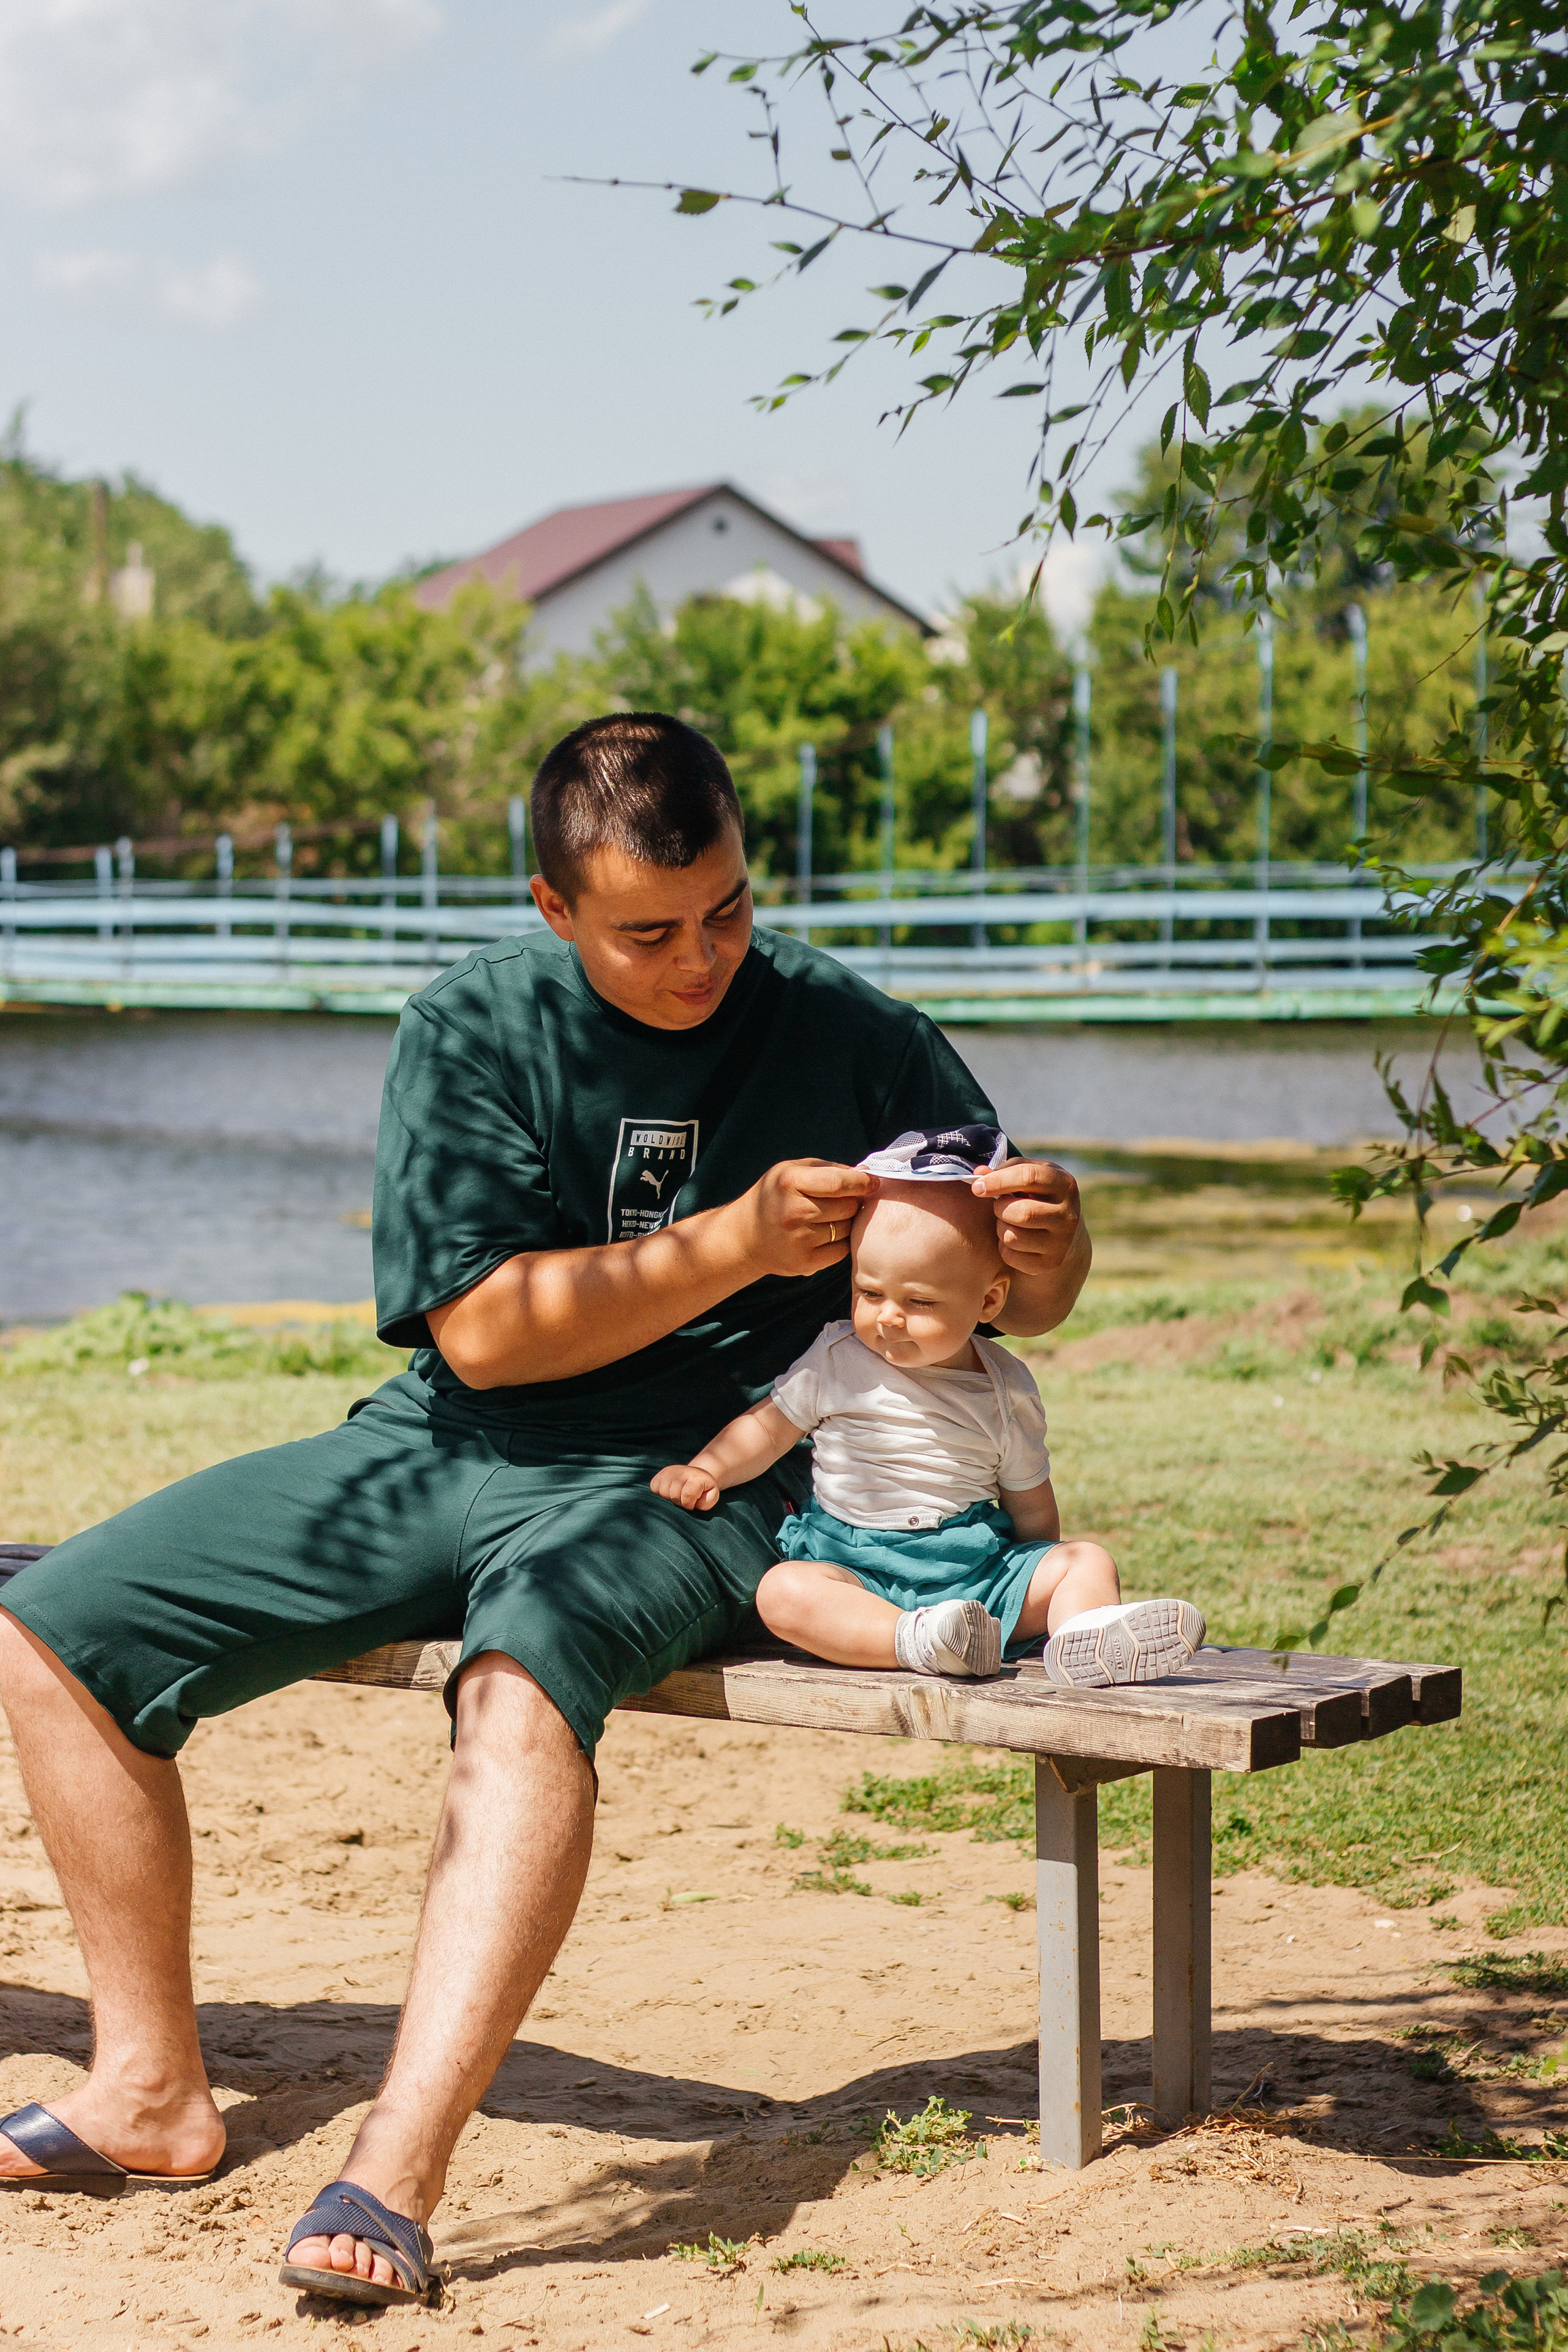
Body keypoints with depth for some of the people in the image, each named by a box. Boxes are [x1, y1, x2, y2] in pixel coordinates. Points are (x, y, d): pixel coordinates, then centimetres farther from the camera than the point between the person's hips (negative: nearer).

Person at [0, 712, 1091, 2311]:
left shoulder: (848, 1035, -3)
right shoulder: (474, 1030, -2)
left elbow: (1021, 1300, 5)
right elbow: (481, 1329, -12)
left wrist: (1044, 1242, -20)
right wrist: (732, 1244, -21)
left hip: (686, 1486, -4)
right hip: (445, 1455, 4)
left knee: (524, 1684, -39)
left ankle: (395, 2178, -43)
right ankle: (152, 2093, 8)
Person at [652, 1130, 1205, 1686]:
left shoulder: (1007, 1388, 4)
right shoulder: (837, 1360, 3)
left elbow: (1030, 1505, 11)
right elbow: (768, 1427, 11)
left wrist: (1041, 1589, 5)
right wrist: (703, 1471, -4)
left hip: (978, 1570, 2)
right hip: (854, 1569, -2)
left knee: (1088, 1562, -15)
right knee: (781, 1591, -31)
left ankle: (1083, 1640, -44)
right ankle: (917, 1641, -49)